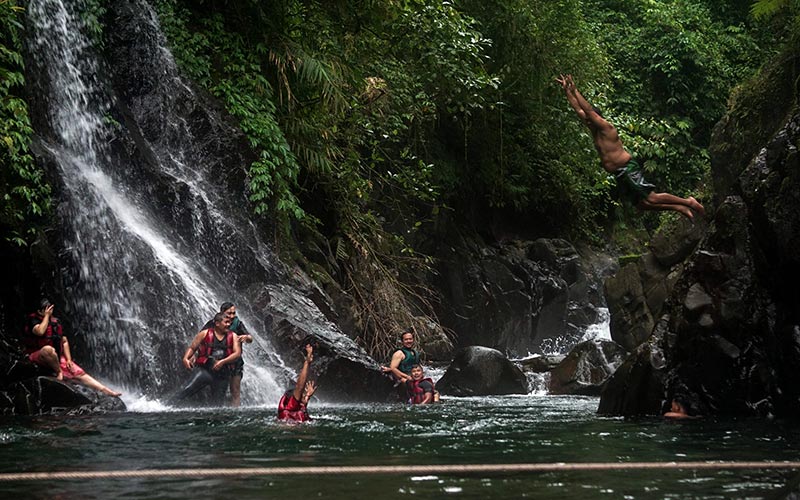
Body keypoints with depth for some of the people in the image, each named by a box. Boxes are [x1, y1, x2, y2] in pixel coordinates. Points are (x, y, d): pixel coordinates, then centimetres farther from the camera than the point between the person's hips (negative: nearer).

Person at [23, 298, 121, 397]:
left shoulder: (56, 322, 12)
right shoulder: (33, 320, -6)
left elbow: (64, 342, 15)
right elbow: (40, 331, -30)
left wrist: (68, 359, 3)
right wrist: (46, 315, -17)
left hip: (57, 357, 6)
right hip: (37, 356, -6)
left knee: (79, 372, -8)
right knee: (48, 349, -41)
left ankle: (106, 390, -14)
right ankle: (58, 372, -16)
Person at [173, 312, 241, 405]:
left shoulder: (232, 336, 9)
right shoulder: (205, 334, 4)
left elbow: (237, 353, -1)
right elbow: (192, 348, 6)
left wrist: (223, 361, -15)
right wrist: (186, 358, -15)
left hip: (222, 374, 3)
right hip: (205, 369, -3)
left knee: (217, 403, 4)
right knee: (187, 390, -19)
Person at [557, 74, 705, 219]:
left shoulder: (607, 129, -8)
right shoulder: (595, 131, 14)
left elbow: (589, 110, -18)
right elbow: (578, 109, 17)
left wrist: (574, 90, -15)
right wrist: (566, 89, 15)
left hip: (628, 169, -9)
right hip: (619, 174, 9)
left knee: (651, 199, -14)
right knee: (641, 203, 6)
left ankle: (687, 202, -6)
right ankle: (680, 208, 11)